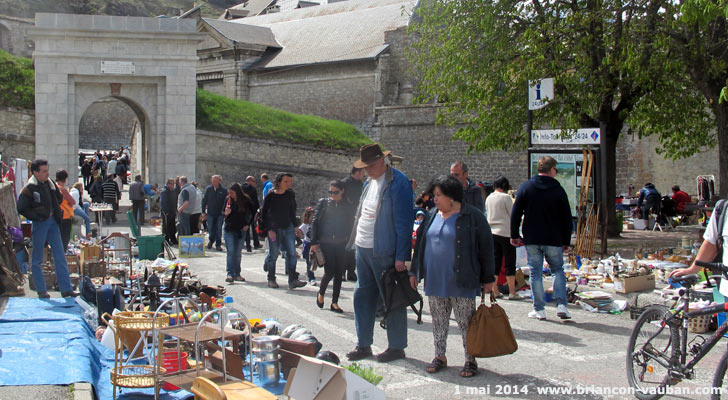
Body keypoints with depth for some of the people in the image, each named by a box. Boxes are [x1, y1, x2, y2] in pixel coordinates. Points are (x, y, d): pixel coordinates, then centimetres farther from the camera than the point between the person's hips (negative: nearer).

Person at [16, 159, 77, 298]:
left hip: (52, 221, 6)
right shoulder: (29, 188, -11)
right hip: (39, 224, -6)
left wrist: (56, 212, 10)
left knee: (60, 256, 4)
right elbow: (21, 208, -11)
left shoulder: (50, 183, 7)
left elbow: (59, 198, 23)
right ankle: (41, 290, 13)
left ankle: (66, 289, 6)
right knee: (37, 259, 4)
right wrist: (37, 217, -13)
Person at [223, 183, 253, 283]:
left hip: (241, 230, 0)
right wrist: (226, 213, -15)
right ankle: (230, 274, -15)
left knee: (238, 253, 7)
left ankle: (237, 274, 15)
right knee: (231, 251, -10)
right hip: (230, 229, 0)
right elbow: (223, 214, 8)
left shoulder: (246, 201, -4)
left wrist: (248, 225, 2)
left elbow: (252, 213, 10)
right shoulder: (228, 200, -2)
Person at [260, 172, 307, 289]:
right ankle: (271, 279, 17)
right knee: (273, 254, 2)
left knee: (292, 253, -4)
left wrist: (295, 226, 13)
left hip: (288, 227, 4)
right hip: (274, 229, -4)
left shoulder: (290, 194, 4)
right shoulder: (270, 196, -8)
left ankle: (293, 280, -3)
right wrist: (269, 230, -11)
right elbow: (264, 214, -5)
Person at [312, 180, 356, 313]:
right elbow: (315, 222, 1)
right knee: (330, 271, -11)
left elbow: (350, 226, 10)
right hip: (326, 243, -2)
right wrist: (314, 242, -6)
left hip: (341, 244, 2)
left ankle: (334, 303, 14)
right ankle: (321, 293, 18)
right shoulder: (323, 203, 3)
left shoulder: (348, 207, 7)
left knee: (339, 273, 3)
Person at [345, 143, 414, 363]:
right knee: (362, 296, 13)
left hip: (384, 252, -8)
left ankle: (397, 347, 14)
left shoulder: (398, 182, -14)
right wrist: (355, 242, 15)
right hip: (363, 249, 8)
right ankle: (363, 344, 24)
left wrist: (401, 257, -18)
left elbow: (404, 222, -16)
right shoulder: (370, 182, 12)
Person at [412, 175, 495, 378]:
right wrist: (415, 272, 13)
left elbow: (485, 248, -4)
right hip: (434, 281, 5)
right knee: (438, 321, 12)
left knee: (466, 322, 2)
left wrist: (487, 279, -5)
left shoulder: (473, 217, -6)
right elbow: (420, 244, 17)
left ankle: (470, 360, 12)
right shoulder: (432, 216, 10)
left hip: (461, 282, -5)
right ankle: (440, 356, 24)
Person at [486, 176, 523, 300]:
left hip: (492, 233, 6)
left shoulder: (489, 198, 8)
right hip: (505, 232, -6)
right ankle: (512, 292, -4)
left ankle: (495, 291, 12)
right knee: (510, 263, -2)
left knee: (495, 262, 11)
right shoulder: (506, 197, -11)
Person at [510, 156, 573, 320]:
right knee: (558, 270, 13)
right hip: (553, 240, 0)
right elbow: (567, 218, 2)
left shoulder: (526, 187, 0)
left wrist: (514, 235, 8)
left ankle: (539, 309, 7)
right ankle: (561, 305, 1)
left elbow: (516, 213, -1)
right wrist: (566, 242, 11)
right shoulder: (558, 190, -2)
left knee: (535, 273, 6)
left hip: (532, 239, 1)